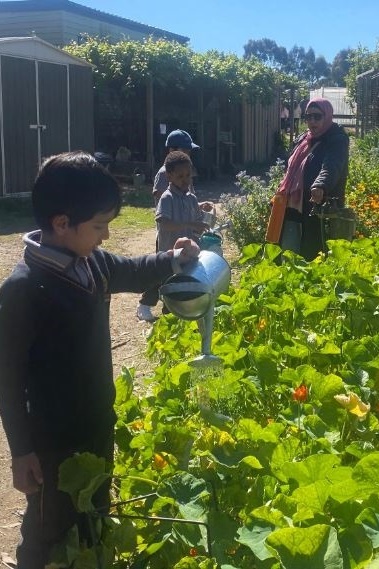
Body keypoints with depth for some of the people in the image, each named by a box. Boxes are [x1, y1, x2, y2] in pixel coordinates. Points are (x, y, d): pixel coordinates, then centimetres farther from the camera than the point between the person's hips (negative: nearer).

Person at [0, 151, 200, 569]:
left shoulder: (93, 263, -4)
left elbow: (131, 273, 19)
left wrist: (172, 260, 0)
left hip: (99, 422, 7)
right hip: (53, 437, -7)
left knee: (95, 517, 25)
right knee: (50, 528, 13)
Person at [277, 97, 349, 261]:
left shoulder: (337, 140, -9)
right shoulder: (302, 139, 14)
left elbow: (331, 167, -28)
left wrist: (320, 186, -47)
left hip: (321, 209, -7)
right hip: (293, 207, 7)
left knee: (312, 256, -6)